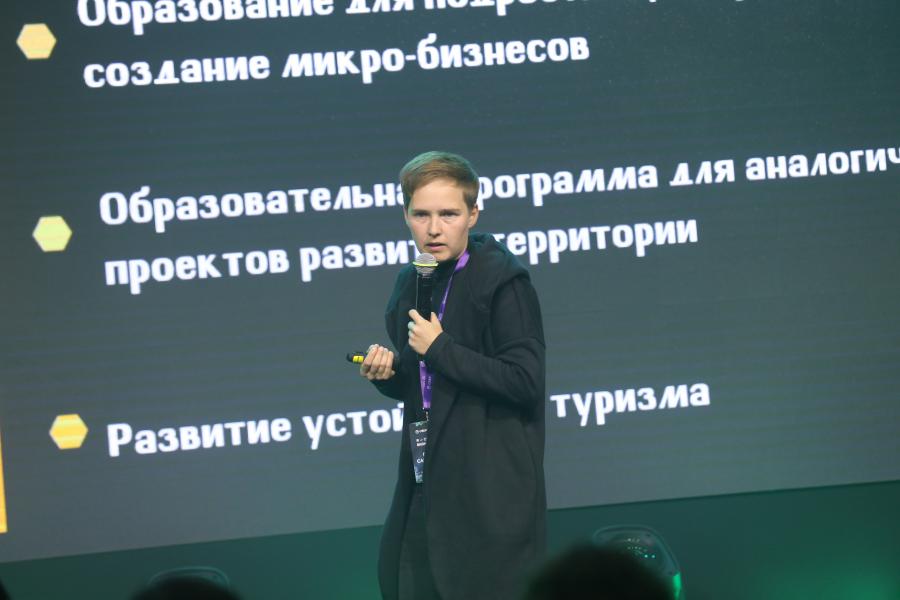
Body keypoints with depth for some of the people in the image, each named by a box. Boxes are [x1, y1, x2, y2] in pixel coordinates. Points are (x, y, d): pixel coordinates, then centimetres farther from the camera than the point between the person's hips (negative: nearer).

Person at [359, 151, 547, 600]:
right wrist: (386, 372, 0)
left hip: (490, 495, -8)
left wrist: (439, 349, -18)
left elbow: (525, 381, -21)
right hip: (427, 486, 8)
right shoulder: (410, 285, 11)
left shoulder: (503, 281, -13)